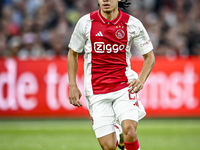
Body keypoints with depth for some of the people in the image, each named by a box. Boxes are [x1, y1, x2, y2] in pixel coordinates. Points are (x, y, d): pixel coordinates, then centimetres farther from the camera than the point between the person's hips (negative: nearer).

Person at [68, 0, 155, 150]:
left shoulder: (133, 24, -2)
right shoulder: (85, 22, -1)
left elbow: (149, 56, 8)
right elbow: (73, 53, 13)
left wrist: (141, 80, -8)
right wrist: (73, 85, 6)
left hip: (124, 86, 0)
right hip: (96, 91, 1)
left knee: (129, 131, -26)